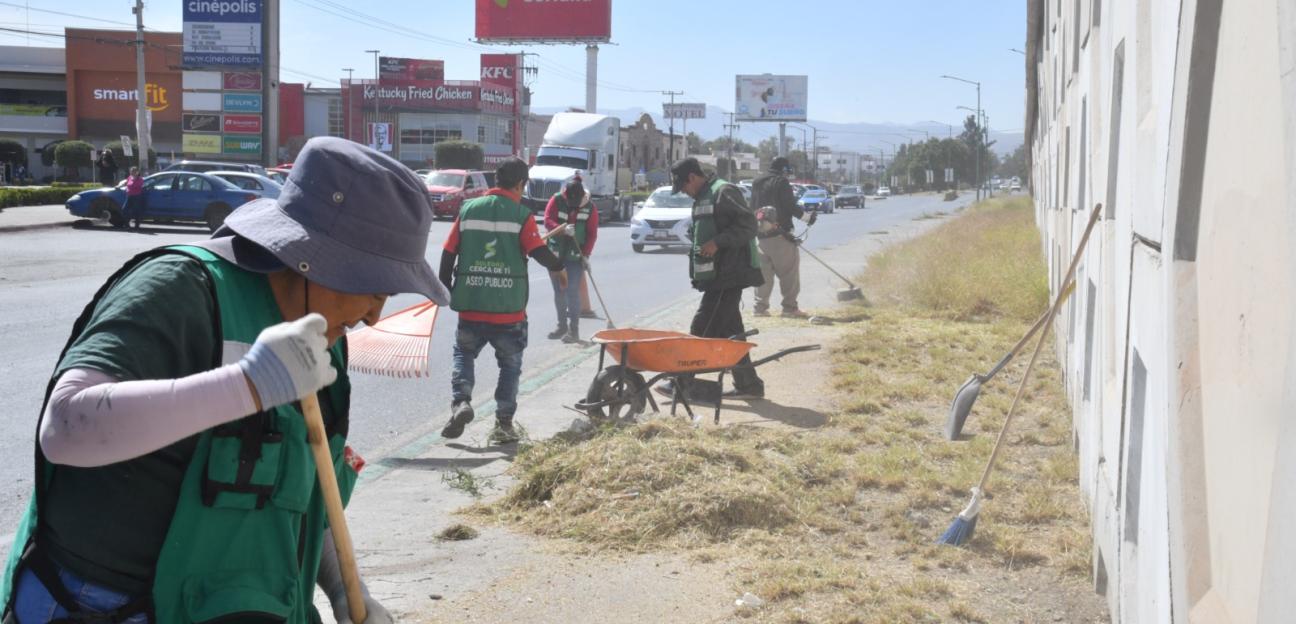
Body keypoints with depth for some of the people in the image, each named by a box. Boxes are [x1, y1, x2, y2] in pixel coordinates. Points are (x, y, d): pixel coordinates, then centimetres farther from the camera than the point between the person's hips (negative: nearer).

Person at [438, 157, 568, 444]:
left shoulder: (469, 209, 5)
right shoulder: (522, 215, -5)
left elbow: (448, 253, 5)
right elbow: (538, 251, -12)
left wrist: (445, 288, 17)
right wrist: (558, 268, 9)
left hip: (470, 305, 2)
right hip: (509, 309, -2)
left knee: (463, 354, 19)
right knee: (510, 364, 13)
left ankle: (460, 401, -4)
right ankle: (504, 423, 11)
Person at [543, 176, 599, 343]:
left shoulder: (589, 207, -6)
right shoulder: (556, 200, -6)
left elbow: (592, 234, -5)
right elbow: (548, 220, -13)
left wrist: (586, 254, -15)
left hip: (575, 256, -3)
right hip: (555, 254, 3)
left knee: (572, 292, -9)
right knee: (559, 292, 12)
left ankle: (574, 330, -4)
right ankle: (562, 326, 26)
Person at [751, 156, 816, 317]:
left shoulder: (756, 183, 13)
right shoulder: (782, 182, -8)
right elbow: (790, 207, -12)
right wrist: (807, 217, 0)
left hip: (760, 234, 7)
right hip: (780, 233, -7)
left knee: (763, 271, 12)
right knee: (789, 271, -1)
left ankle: (760, 307, 9)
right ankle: (790, 307, -2)